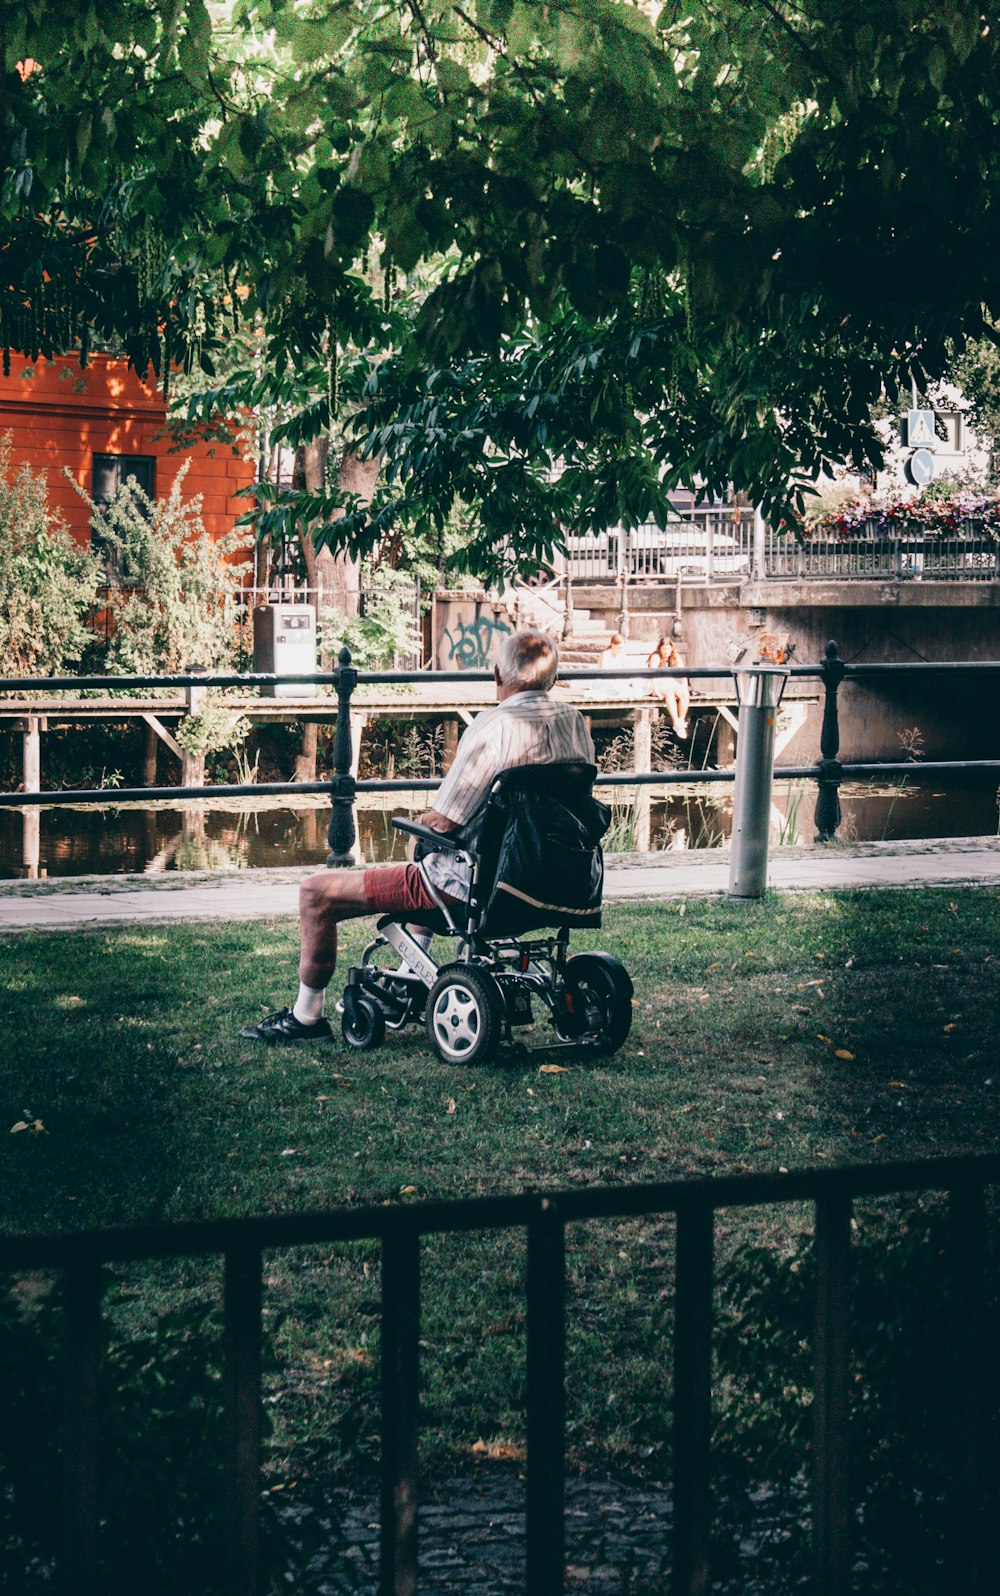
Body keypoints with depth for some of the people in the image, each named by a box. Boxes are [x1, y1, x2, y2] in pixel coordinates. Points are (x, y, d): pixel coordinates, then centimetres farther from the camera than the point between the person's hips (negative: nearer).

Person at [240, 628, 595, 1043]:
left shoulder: (494, 726, -22)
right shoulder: (575, 721, 0)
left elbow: (443, 822, -21)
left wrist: (418, 826, 4)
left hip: (472, 885, -8)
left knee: (316, 893, 2)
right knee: (424, 863, 40)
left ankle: (306, 1017, 14)